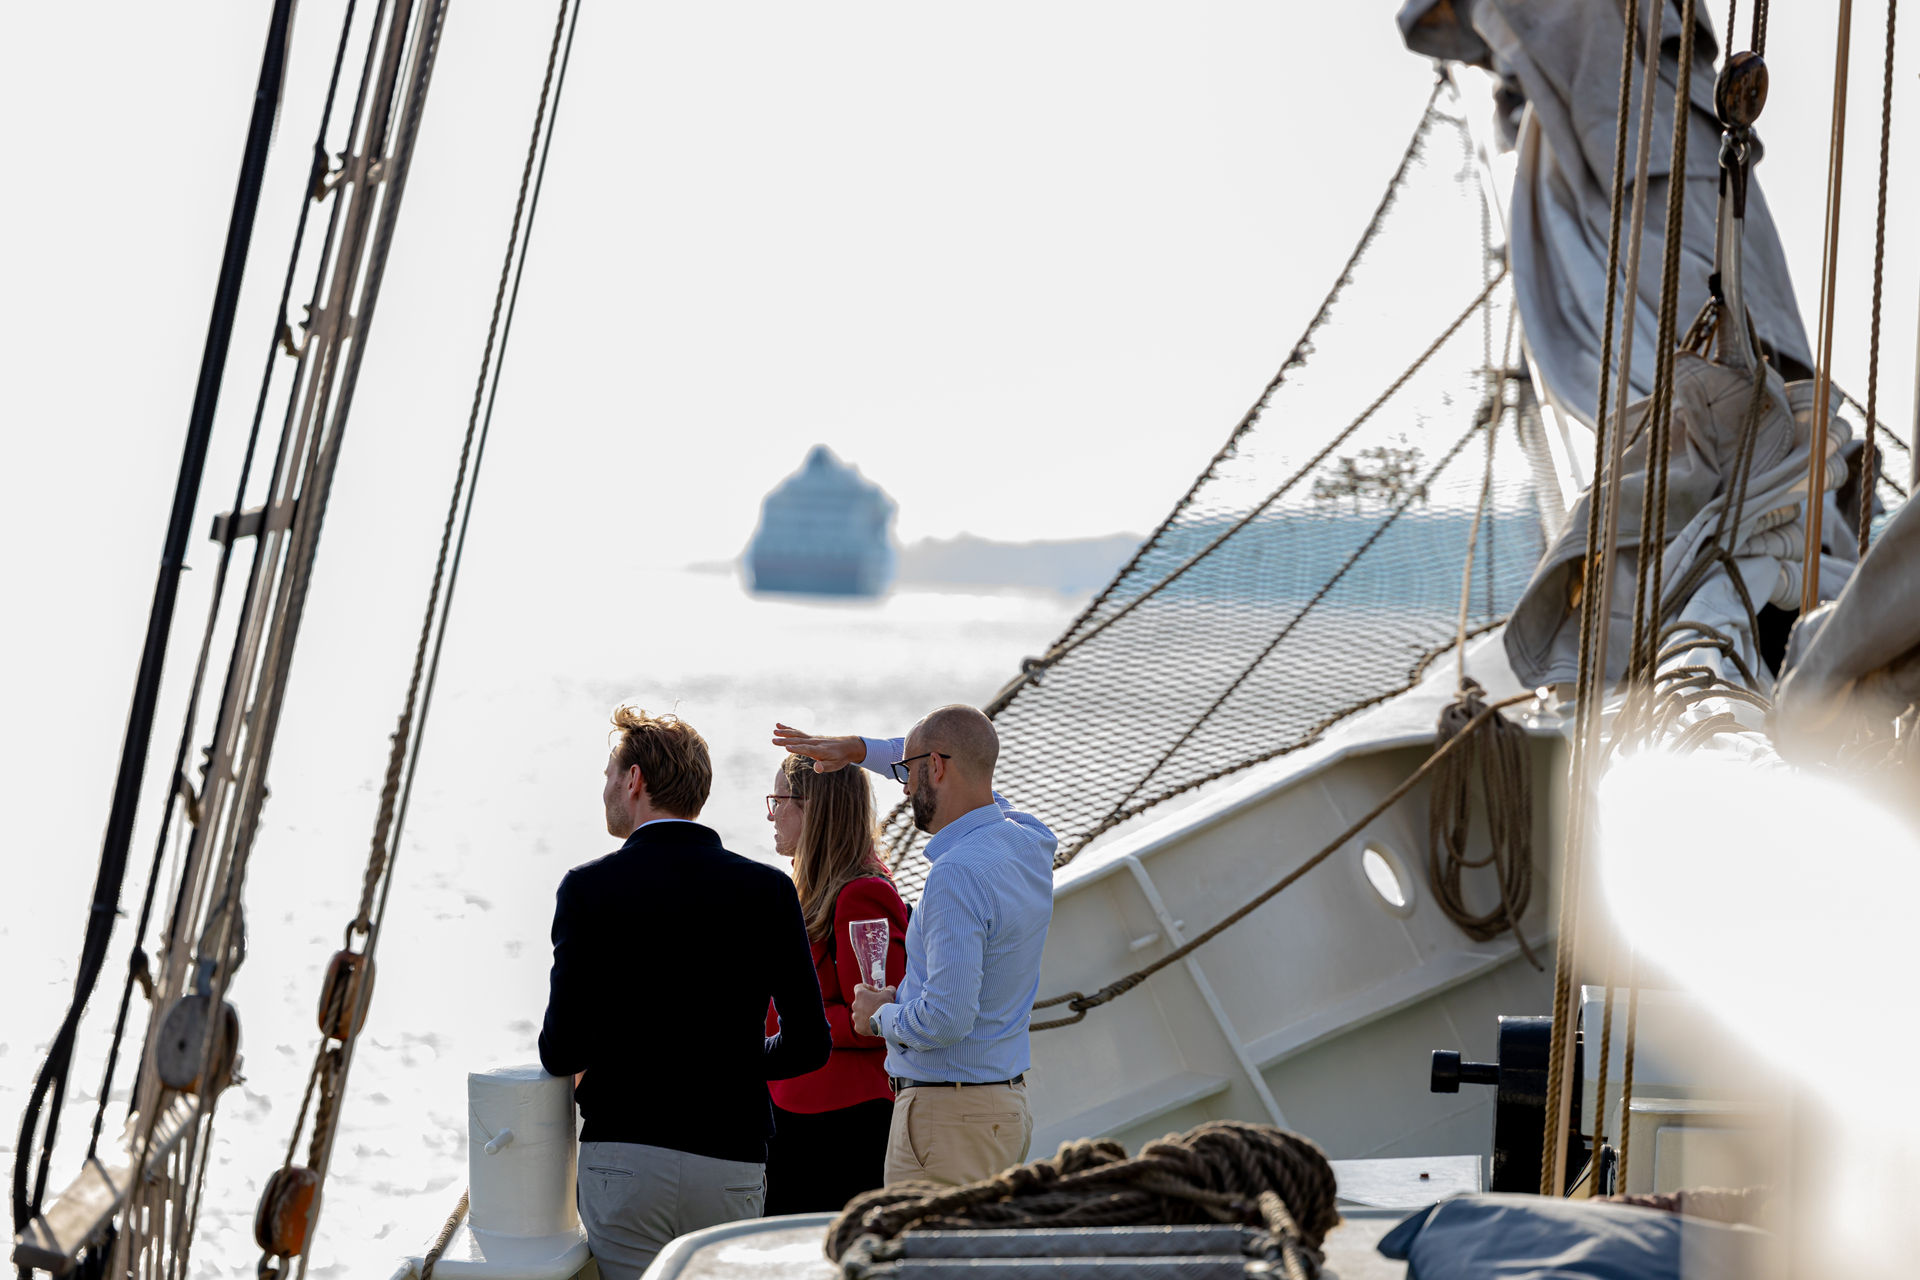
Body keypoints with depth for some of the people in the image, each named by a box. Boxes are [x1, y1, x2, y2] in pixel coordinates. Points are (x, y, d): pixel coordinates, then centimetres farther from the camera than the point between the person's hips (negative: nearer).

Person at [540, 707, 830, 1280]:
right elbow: (809, 1043, 1)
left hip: (622, 1165, -2)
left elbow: (562, 1050, -8)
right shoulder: (768, 890, 2)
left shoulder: (589, 888, -4)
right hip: (732, 1159, 2)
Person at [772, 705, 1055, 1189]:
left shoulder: (957, 873, -21)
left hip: (947, 1115, -9)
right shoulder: (1029, 842, 7)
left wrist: (880, 1015, -6)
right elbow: (964, 773, 29)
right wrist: (856, 749, 27)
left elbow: (946, 1019, -26)